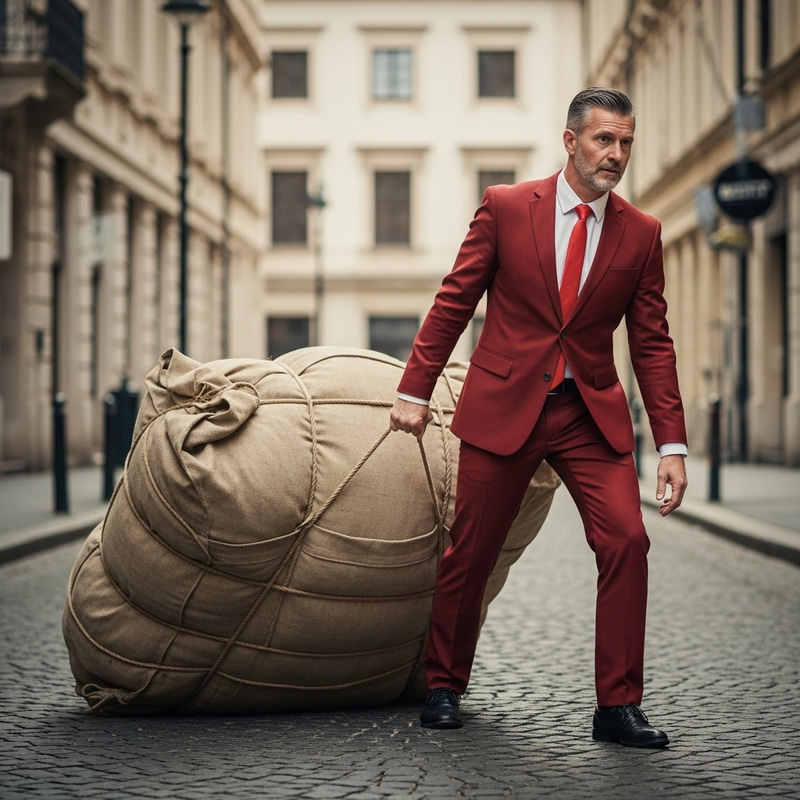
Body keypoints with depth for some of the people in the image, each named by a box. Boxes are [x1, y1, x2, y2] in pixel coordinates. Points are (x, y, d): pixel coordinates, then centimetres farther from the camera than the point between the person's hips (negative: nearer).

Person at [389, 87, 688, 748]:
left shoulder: (641, 234, 2)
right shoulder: (505, 207, -3)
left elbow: (653, 344, 2)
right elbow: (453, 303, 2)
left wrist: (671, 445, -4)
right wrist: (415, 390, -2)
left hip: (592, 414, 2)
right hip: (504, 407, -1)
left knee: (626, 541, -13)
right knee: (470, 554, 6)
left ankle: (618, 706, -1)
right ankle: (444, 686, 28)